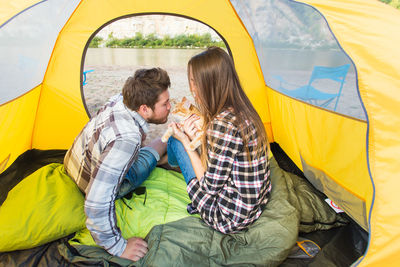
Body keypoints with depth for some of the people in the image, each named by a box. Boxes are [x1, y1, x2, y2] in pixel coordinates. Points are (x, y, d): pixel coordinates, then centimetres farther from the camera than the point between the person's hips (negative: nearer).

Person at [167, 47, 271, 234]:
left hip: (229, 219, -8)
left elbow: (209, 187, -20)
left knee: (177, 141, 1)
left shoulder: (222, 123, -31)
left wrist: (186, 142, -12)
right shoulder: (244, 111, -3)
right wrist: (195, 137, -3)